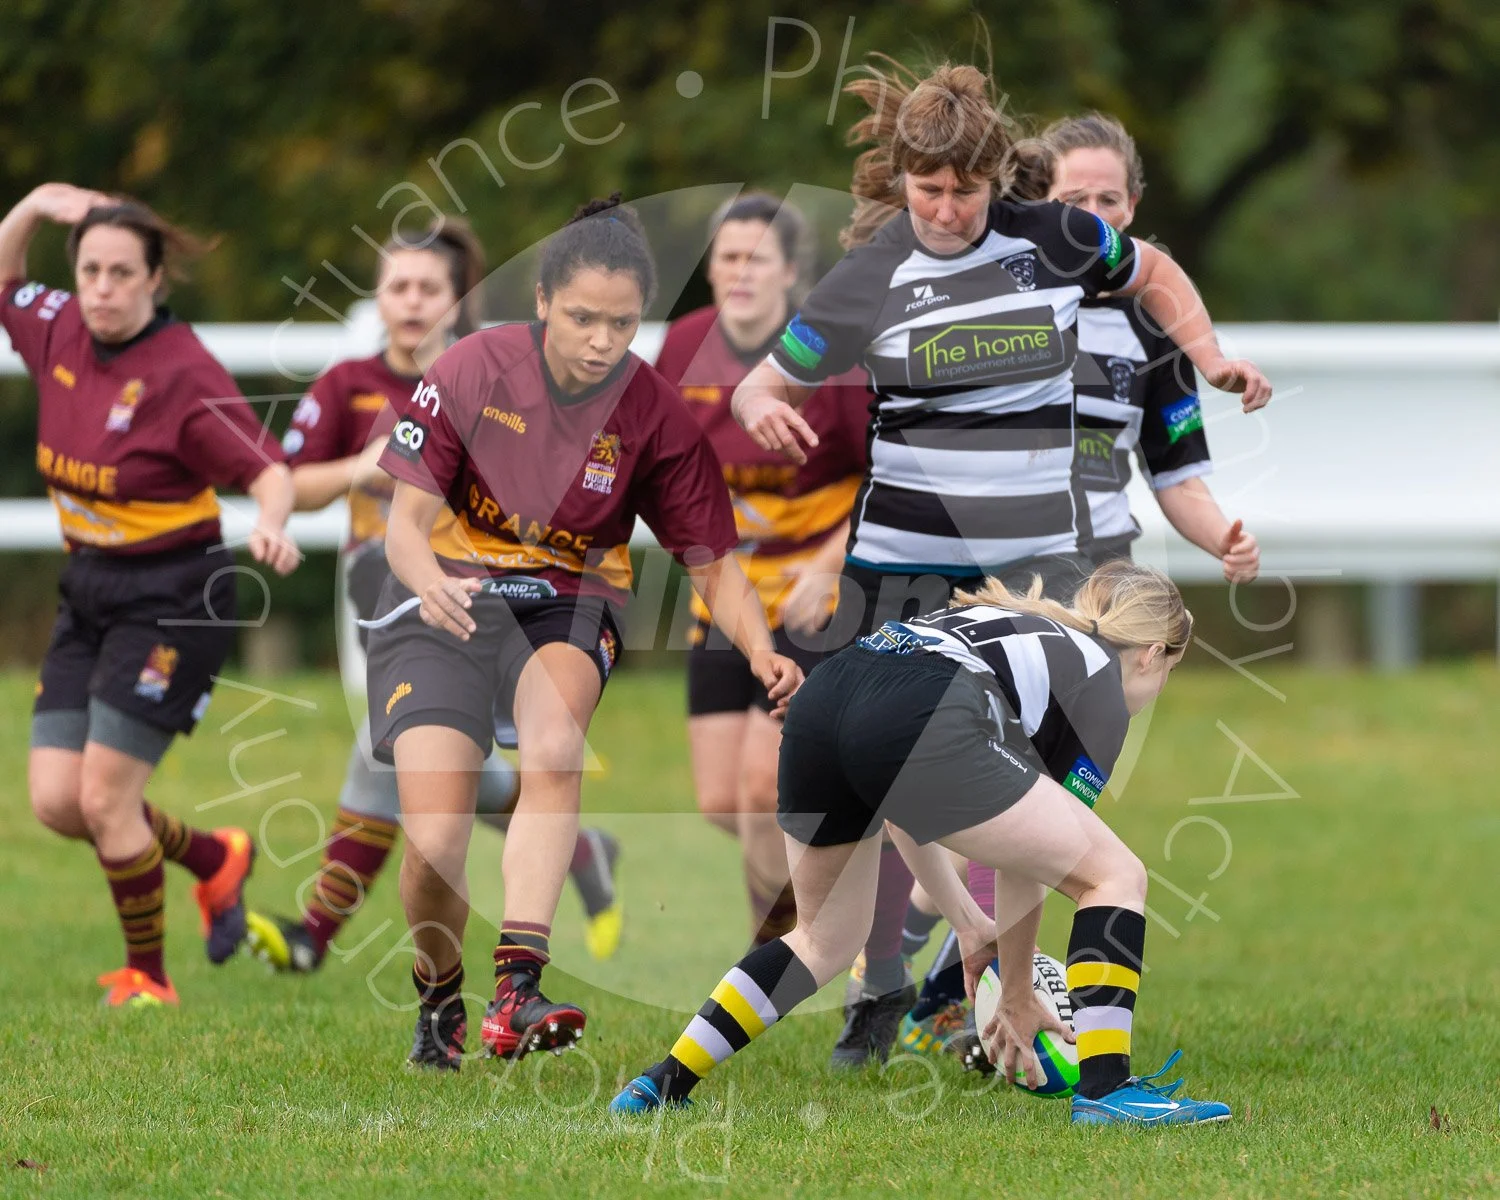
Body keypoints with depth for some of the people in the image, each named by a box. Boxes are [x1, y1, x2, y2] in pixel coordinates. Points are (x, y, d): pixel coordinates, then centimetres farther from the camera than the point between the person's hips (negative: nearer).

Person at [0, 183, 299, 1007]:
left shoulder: (183, 375, -19)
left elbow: (268, 472, -18)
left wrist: (270, 526, -40)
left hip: (170, 598, -7)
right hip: (88, 592, 7)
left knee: (104, 798, -9)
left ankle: (147, 979, 11)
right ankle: (215, 859, 28)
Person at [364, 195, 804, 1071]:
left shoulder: (658, 419, -9)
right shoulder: (474, 371, -12)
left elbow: (715, 566, -4)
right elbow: (407, 520, -9)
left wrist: (760, 650, -24)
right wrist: (427, 577, -33)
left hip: (568, 608, 0)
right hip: (445, 603, 0)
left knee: (556, 746, -35)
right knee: (435, 843, -15)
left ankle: (520, 987, -42)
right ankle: (440, 1003, 16)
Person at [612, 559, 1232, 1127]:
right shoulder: (1104, 687, 19)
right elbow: (1027, 863, 16)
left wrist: (969, 925, 42)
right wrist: (1018, 995, 27)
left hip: (816, 706, 8)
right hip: (917, 727, -8)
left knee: (828, 936, 30)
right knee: (1115, 874, 6)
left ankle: (663, 1083, 27)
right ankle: (1106, 1089, -3)